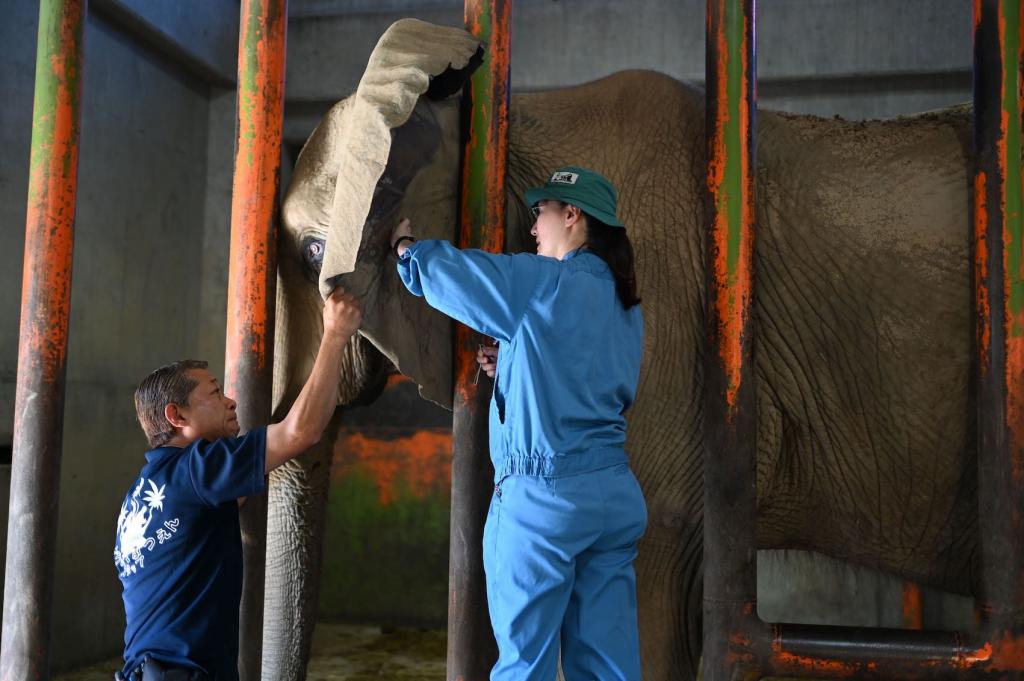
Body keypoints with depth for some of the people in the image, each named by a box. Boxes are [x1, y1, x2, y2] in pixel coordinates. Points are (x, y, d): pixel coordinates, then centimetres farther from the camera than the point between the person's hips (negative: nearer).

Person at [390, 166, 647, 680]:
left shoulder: (546, 281, -9)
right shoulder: (626, 306, 13)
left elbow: (442, 269, -4)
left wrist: (404, 243, 16)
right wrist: (511, 367, 15)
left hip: (544, 495, -7)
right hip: (617, 493, 7)